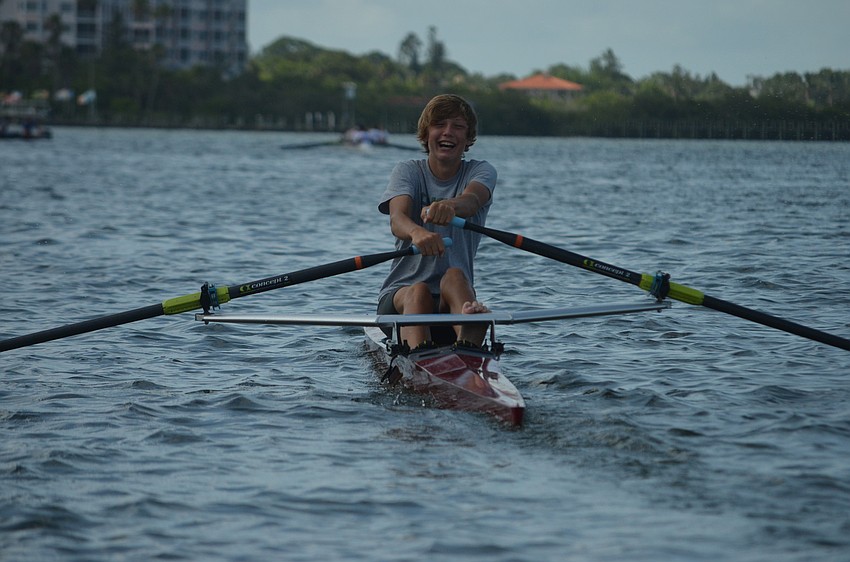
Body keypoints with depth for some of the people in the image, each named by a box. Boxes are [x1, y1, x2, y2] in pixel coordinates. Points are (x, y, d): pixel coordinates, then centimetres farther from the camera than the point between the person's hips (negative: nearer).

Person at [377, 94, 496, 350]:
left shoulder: (480, 171, 6)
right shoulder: (408, 171, 5)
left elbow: (472, 200, -21)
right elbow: (397, 218, -19)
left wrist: (451, 207, -49)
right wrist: (416, 232, -47)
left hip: (453, 301, 0)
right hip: (400, 293, 0)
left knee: (454, 276, -34)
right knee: (419, 292, -35)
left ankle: (468, 343, -68)